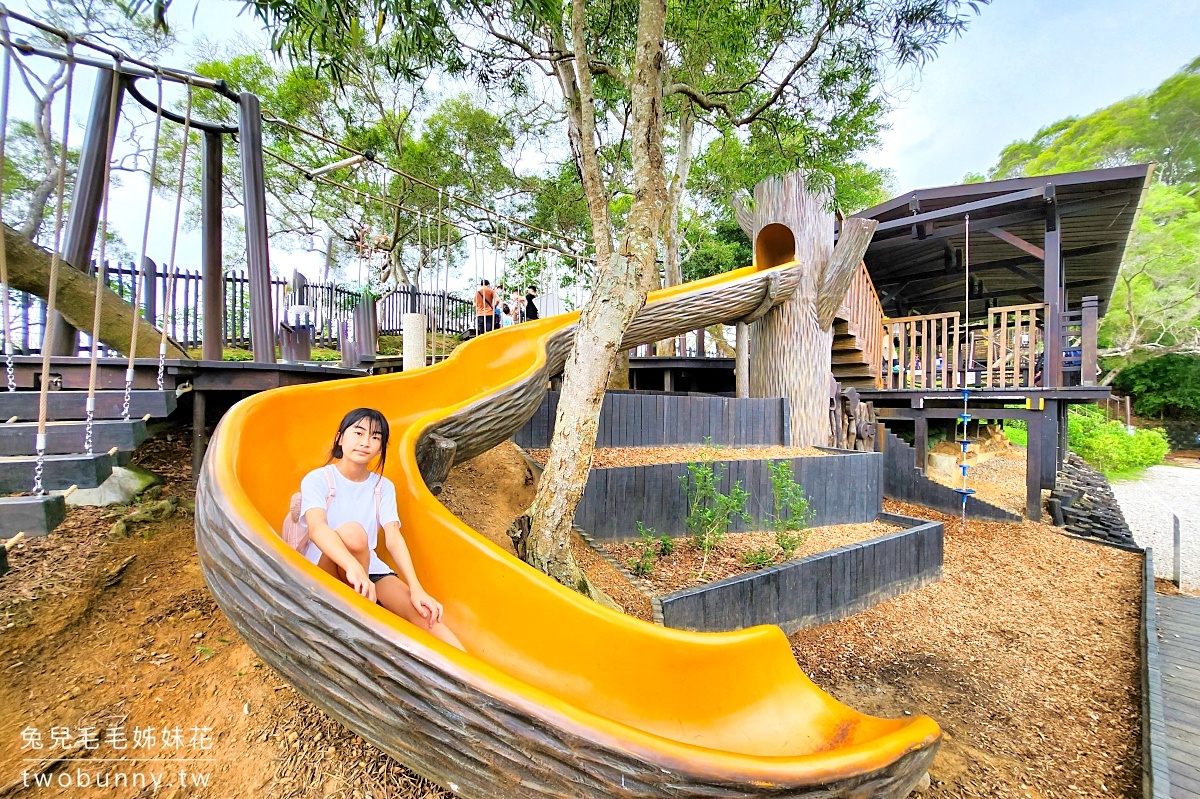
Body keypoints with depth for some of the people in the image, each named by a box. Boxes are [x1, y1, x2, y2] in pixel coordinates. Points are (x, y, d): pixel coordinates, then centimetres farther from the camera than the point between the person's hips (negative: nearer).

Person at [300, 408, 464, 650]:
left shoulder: (383, 487, 4)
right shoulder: (317, 479, -6)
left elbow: (393, 539, -8)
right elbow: (316, 528, -26)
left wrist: (416, 589, -26)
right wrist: (354, 568, -47)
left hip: (369, 567, 3)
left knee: (423, 612, -24)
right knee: (352, 532, -34)